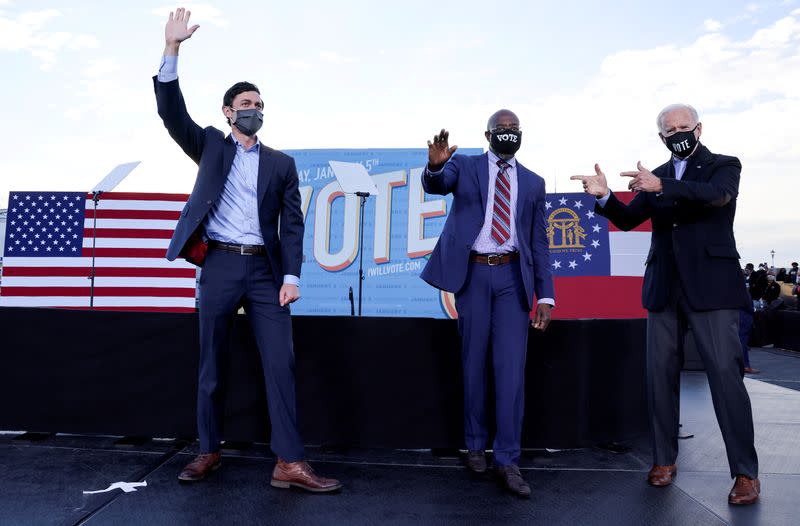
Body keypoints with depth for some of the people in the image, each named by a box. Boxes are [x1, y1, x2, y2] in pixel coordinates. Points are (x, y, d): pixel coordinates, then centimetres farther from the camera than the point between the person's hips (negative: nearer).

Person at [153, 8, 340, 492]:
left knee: (281, 363, -6)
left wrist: (291, 276, -6)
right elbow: (172, 113, -2)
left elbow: (292, 224, 5)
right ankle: (209, 452, 23)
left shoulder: (282, 163, 13)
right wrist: (172, 50, -11)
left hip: (265, 269, 1)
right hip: (220, 265, 0)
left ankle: (290, 463, -1)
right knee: (213, 365, 7)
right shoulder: (211, 147, 13)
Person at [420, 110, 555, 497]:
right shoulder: (464, 166, 7)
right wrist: (435, 165, -39)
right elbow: (435, 185, -15)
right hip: (473, 274, -1)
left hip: (513, 277, 2)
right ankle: (475, 445, 24)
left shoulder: (533, 182, 13)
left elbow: (539, 242, 11)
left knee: (511, 368, -3)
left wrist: (545, 294, 4)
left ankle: (507, 461, 4)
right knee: (474, 364, 8)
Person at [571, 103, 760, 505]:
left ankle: (746, 472, 3)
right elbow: (627, 220, 8)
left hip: (710, 284, -4)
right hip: (664, 287, 4)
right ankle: (664, 459, 18)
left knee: (725, 373, -7)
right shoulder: (655, 176, 16)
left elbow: (718, 194, -18)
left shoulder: (724, 166, 4)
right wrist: (605, 196, -12)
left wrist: (662, 186, -32)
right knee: (661, 373, 6)